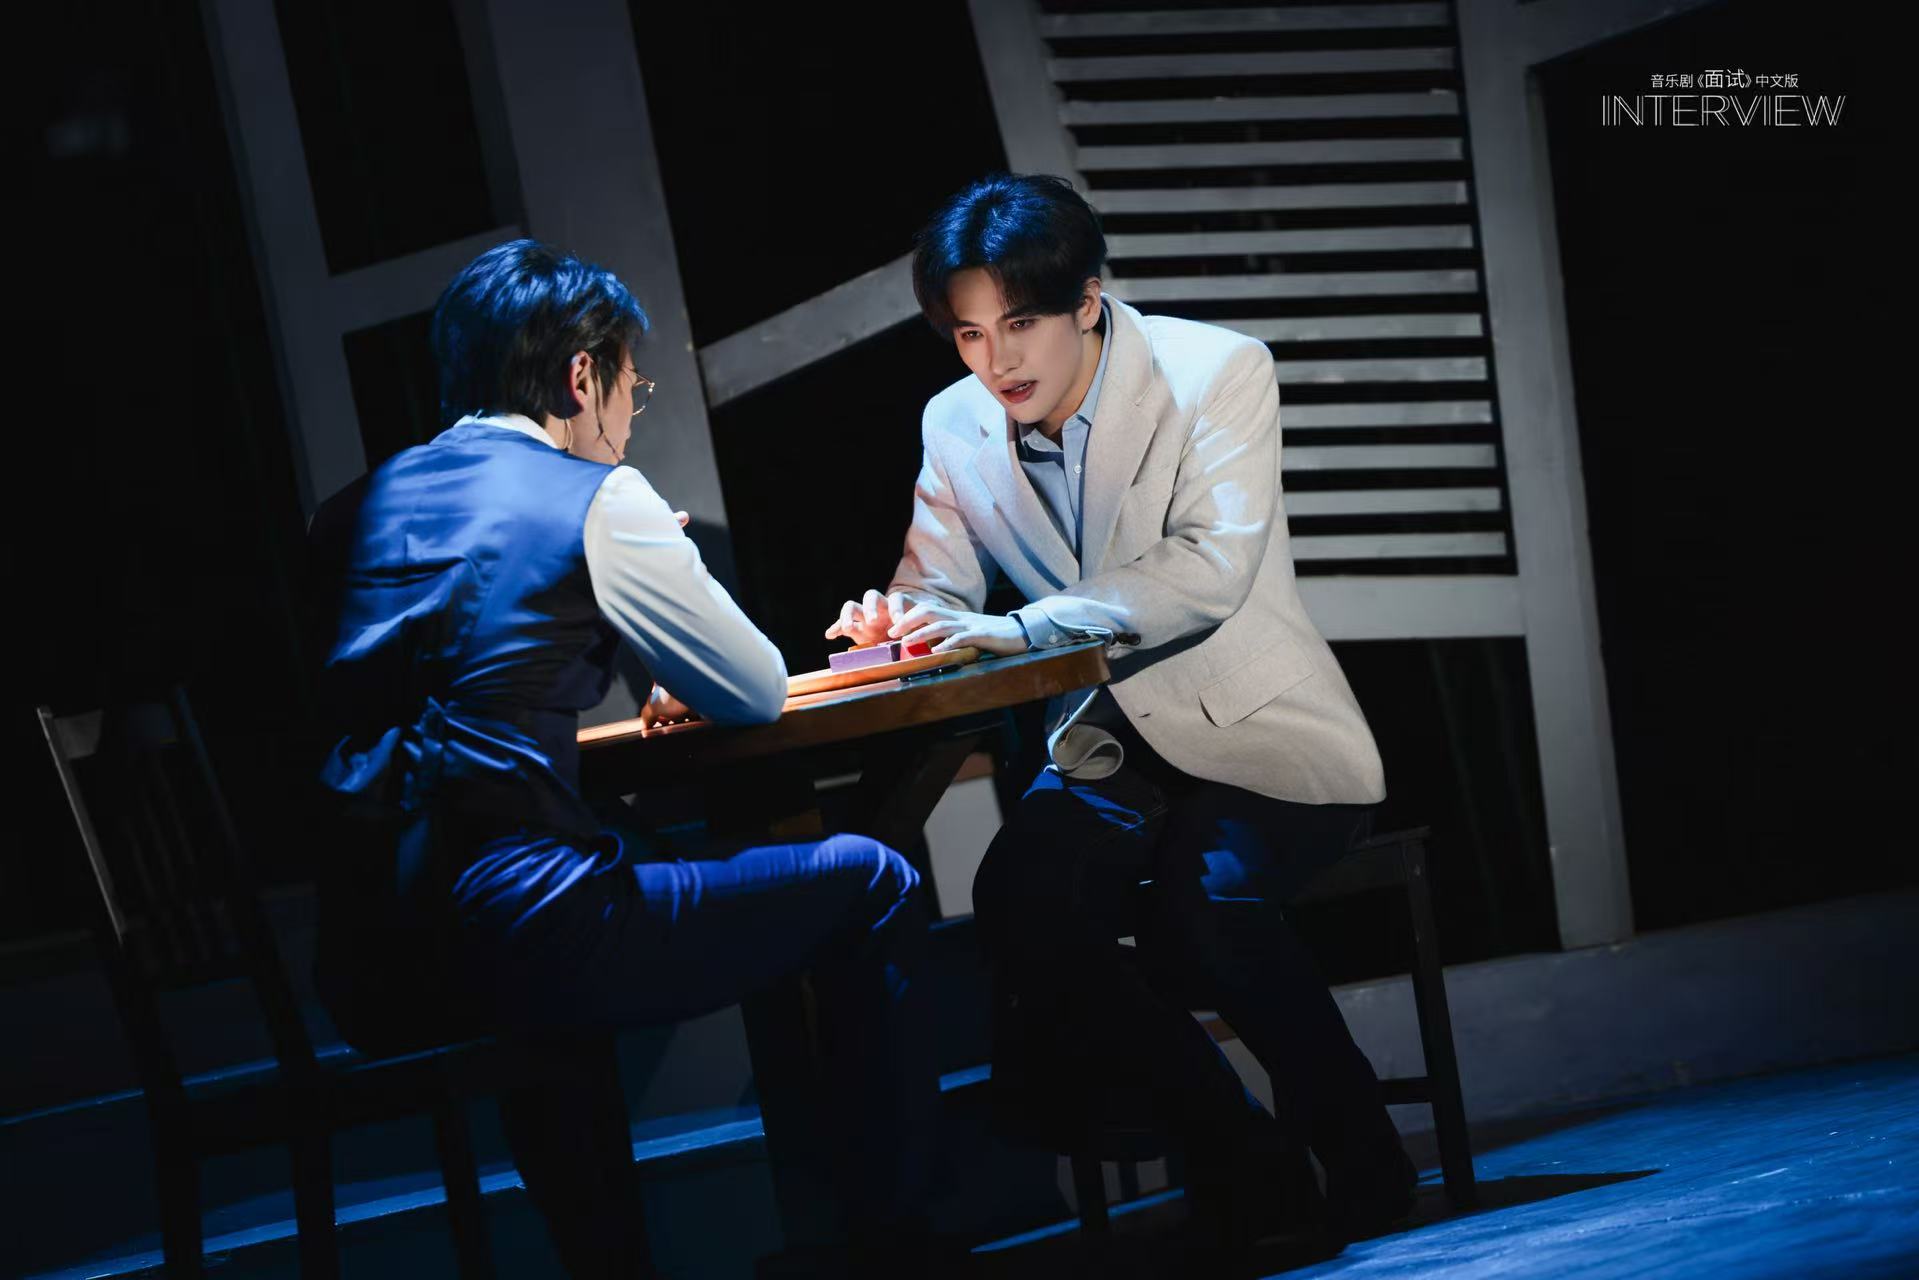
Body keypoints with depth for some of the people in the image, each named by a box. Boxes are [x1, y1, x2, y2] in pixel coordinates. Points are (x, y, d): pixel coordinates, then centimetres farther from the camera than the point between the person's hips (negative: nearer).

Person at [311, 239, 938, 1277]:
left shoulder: (368, 504, 16)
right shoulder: (597, 500, -1)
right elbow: (757, 693, 6)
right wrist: (680, 688, 27)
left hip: (363, 969, 7)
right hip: (512, 940, -7)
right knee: (868, 884, 9)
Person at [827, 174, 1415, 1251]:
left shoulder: (1217, 373, -13)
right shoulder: (956, 424, 2)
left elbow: (1210, 568, -24)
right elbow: (938, 584, 5)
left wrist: (1018, 628, -35)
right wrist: (897, 620, -21)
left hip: (1258, 734, -5)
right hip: (1108, 747, 5)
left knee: (1203, 895, -33)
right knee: (1020, 901, -25)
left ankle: (1359, 1155, -11)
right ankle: (1239, 1157, -9)